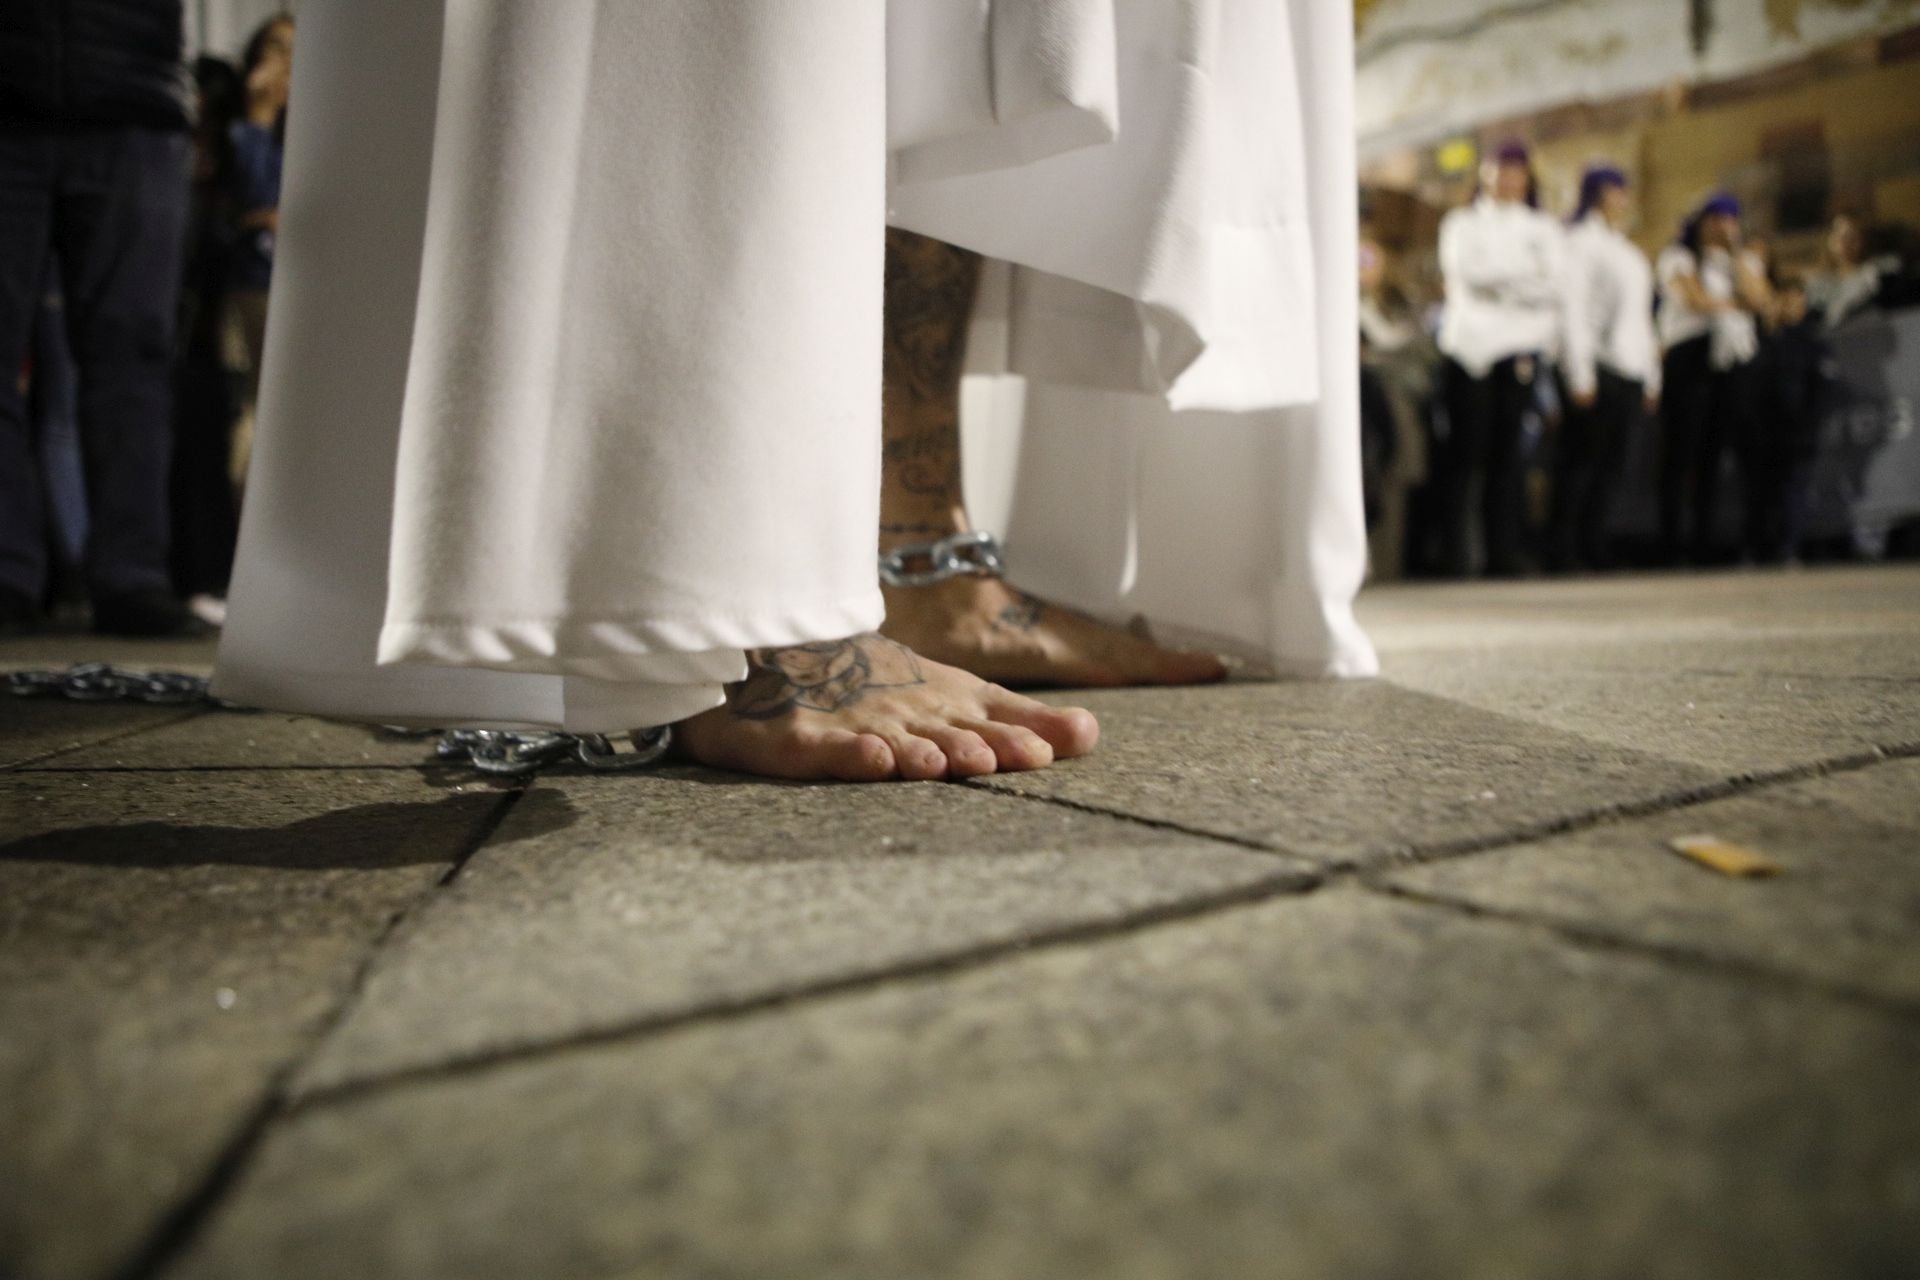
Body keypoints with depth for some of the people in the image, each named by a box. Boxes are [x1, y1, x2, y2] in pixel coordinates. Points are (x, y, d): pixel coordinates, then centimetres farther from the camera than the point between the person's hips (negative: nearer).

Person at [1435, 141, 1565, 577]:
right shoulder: (1462, 223, 15)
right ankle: (1456, 552, -7)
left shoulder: (1542, 228, 19)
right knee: (1465, 446, -8)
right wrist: (1524, 277, 1)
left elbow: (1553, 283, 3)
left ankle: (1504, 549, -2)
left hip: (1521, 344, 2)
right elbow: (1463, 271, -3)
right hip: (1471, 344, -1)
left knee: (1507, 447, -3)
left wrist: (1495, 280, -3)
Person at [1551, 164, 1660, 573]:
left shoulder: (1627, 250, 24)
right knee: (1581, 461, -9)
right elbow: (1573, 310, -10)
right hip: (1596, 366, -8)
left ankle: (1594, 549, 10)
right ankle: (1563, 550, -6)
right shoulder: (1581, 242, -2)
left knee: (1610, 463, 6)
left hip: (1629, 371, 8)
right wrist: (1580, 378, -16)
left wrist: (1651, 377, 18)